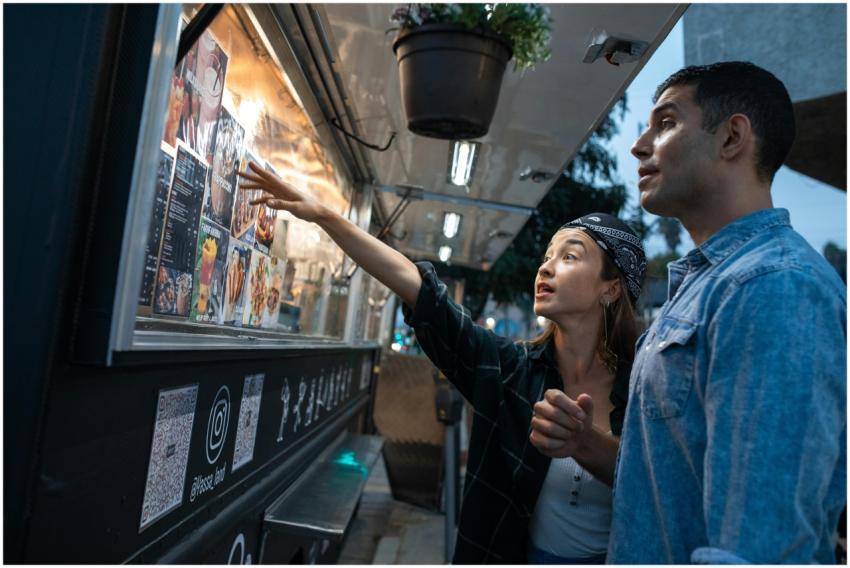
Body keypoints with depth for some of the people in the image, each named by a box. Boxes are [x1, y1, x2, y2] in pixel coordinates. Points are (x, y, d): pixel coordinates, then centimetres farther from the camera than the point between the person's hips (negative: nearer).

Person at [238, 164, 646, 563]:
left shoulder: (637, 389, -13)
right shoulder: (509, 368, -14)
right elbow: (415, 283, -20)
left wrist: (588, 444, -34)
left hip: (606, 558, 0)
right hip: (512, 554, 1)